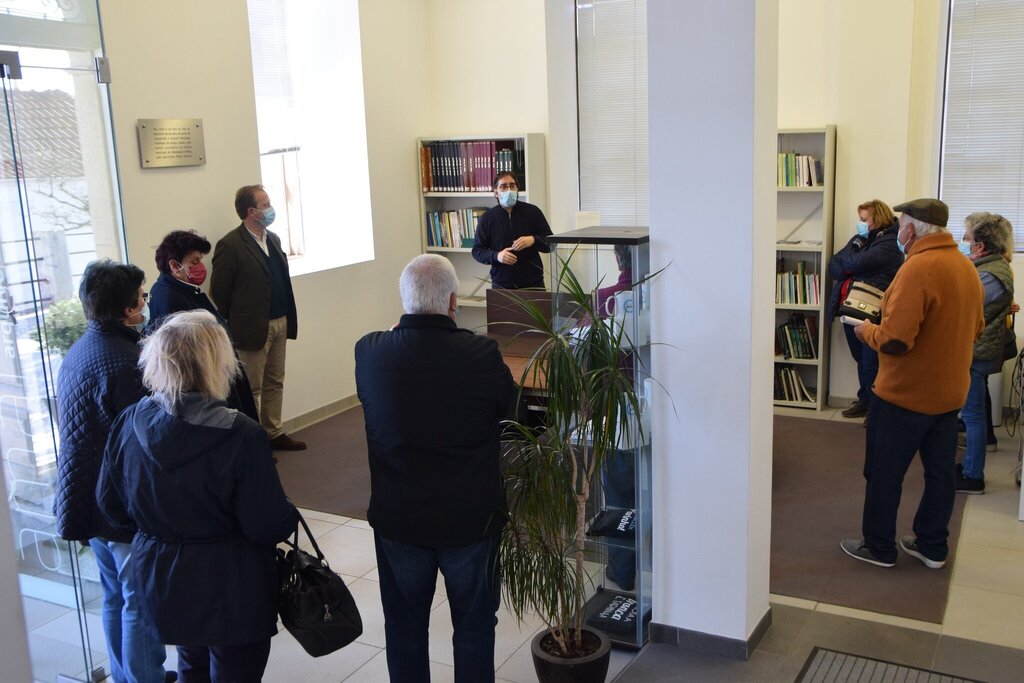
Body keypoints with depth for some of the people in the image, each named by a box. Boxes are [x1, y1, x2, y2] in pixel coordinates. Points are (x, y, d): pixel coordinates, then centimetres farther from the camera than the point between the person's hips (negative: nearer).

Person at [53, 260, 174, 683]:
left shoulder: (77, 353, 5)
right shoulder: (125, 365, -26)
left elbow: (78, 439, 12)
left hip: (91, 505, 9)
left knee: (115, 598, 22)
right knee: (141, 605, 4)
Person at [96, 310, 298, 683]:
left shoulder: (128, 424, -10)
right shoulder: (241, 436, -26)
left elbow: (111, 506, 2)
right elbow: (269, 526, -21)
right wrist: (289, 517, 0)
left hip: (160, 580, 6)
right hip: (231, 590, -5)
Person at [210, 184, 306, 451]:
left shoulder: (273, 239, 11)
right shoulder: (230, 245, -13)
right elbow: (219, 291, -11)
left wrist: (287, 318, 10)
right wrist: (235, 325, -5)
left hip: (280, 323, 8)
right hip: (254, 327, -7)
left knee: (275, 383, 16)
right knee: (252, 389, 2)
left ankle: (274, 433, 28)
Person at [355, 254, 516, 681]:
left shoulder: (368, 353, -16)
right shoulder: (481, 354, -22)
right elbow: (507, 406, -3)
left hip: (397, 518, 2)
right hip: (471, 517, -2)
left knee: (404, 623, 21)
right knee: (474, 622, 19)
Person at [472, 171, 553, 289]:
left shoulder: (533, 212, 3)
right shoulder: (487, 218, 4)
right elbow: (477, 251, 5)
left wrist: (533, 240, -15)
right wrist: (496, 256, -14)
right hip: (501, 284, 0)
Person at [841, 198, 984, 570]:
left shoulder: (918, 268, -23)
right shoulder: (966, 266, 5)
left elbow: (894, 340, -28)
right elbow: (975, 328, 17)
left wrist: (868, 330, -9)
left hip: (906, 393, -8)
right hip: (949, 391, 8)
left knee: (883, 472, 6)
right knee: (940, 471, 16)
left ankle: (879, 547, 17)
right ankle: (932, 546, 28)